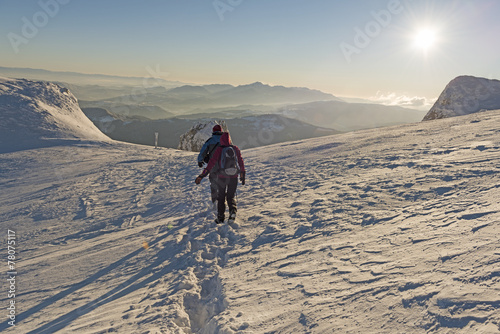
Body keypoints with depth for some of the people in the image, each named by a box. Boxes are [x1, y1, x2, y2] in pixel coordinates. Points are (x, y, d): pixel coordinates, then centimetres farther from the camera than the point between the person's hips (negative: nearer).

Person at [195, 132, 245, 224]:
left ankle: (220, 217, 14)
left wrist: (202, 175, -13)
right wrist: (242, 175, 15)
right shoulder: (236, 149, 2)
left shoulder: (219, 150, -6)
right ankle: (233, 210, -10)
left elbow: (212, 162, -12)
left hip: (222, 177, -2)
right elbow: (241, 162, 5)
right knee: (231, 196, 16)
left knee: (221, 197, 15)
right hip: (234, 177, 2)